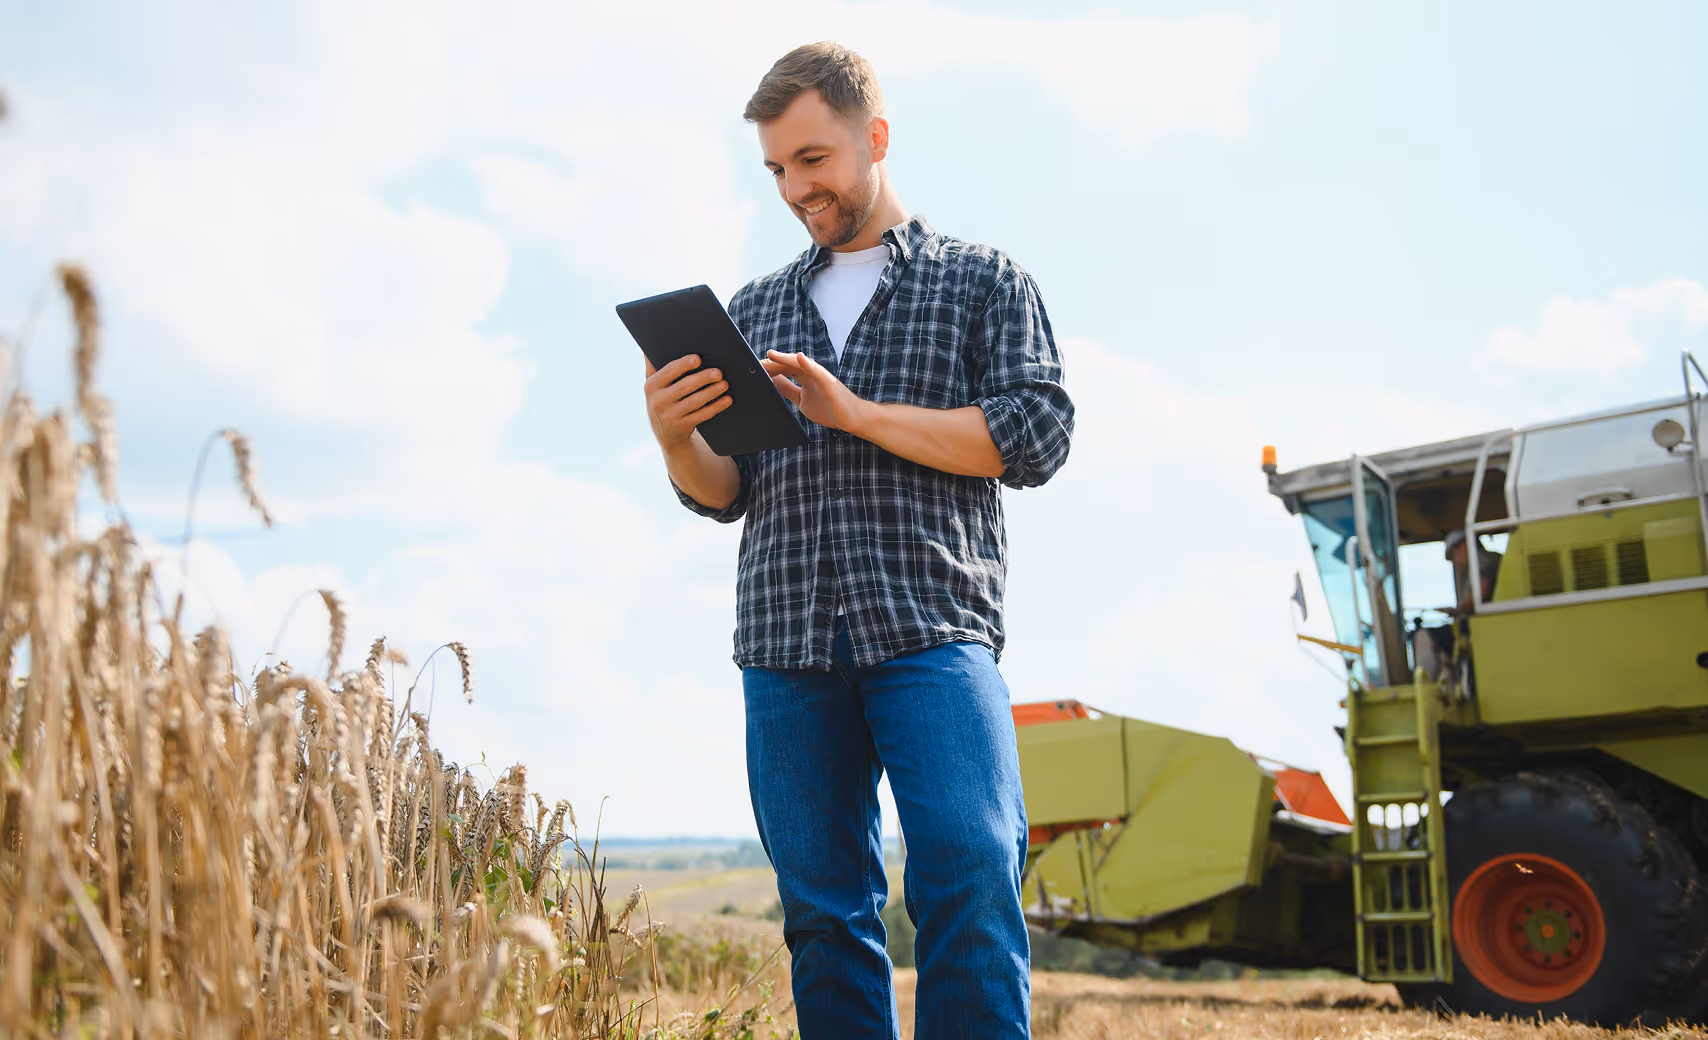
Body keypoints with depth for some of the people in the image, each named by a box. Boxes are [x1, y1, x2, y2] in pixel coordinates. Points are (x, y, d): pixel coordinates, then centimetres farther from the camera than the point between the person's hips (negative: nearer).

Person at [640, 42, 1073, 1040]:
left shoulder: (984, 281, 12)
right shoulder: (756, 308, 22)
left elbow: (1036, 436, -2)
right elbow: (726, 493, 19)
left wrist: (855, 412, -9)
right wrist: (676, 441, -4)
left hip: (933, 627, -3)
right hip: (787, 639, 4)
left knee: (969, 879, -16)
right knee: (823, 906, 4)